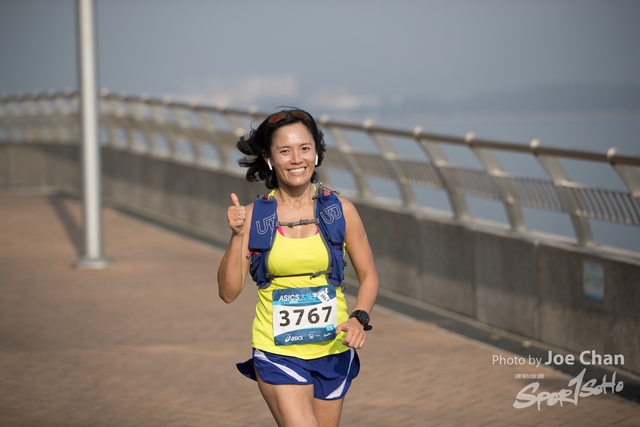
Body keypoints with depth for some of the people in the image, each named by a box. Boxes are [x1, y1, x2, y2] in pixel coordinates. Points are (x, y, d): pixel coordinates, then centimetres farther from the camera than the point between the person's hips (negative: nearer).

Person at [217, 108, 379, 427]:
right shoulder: (254, 216, -4)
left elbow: (368, 275, 6)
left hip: (332, 350, 2)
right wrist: (237, 236, -18)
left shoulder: (341, 211, -2)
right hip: (277, 353, -2)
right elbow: (229, 291, -6)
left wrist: (359, 318, -11)